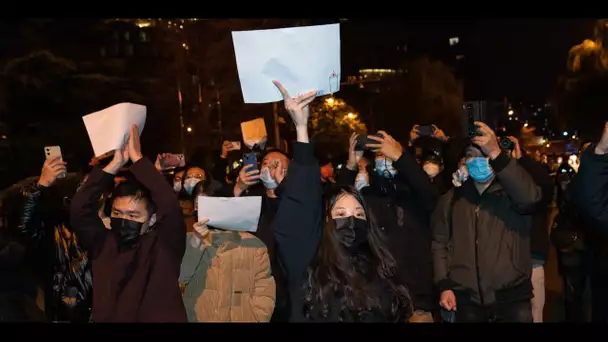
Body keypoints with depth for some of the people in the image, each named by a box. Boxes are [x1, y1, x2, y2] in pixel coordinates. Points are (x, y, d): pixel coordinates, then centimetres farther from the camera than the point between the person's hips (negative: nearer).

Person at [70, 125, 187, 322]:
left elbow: (170, 205, -16)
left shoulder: (165, 245, -2)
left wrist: (137, 158, -9)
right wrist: (114, 165, -6)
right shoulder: (103, 245, 7)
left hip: (159, 318, -2)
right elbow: (80, 209, -2)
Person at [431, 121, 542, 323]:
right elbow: (440, 243, 10)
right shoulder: (452, 199, 9)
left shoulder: (511, 193, 0)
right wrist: (444, 286, 0)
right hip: (467, 300, 2)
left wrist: (496, 154, -26)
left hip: (511, 298, -2)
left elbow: (530, 197, -23)